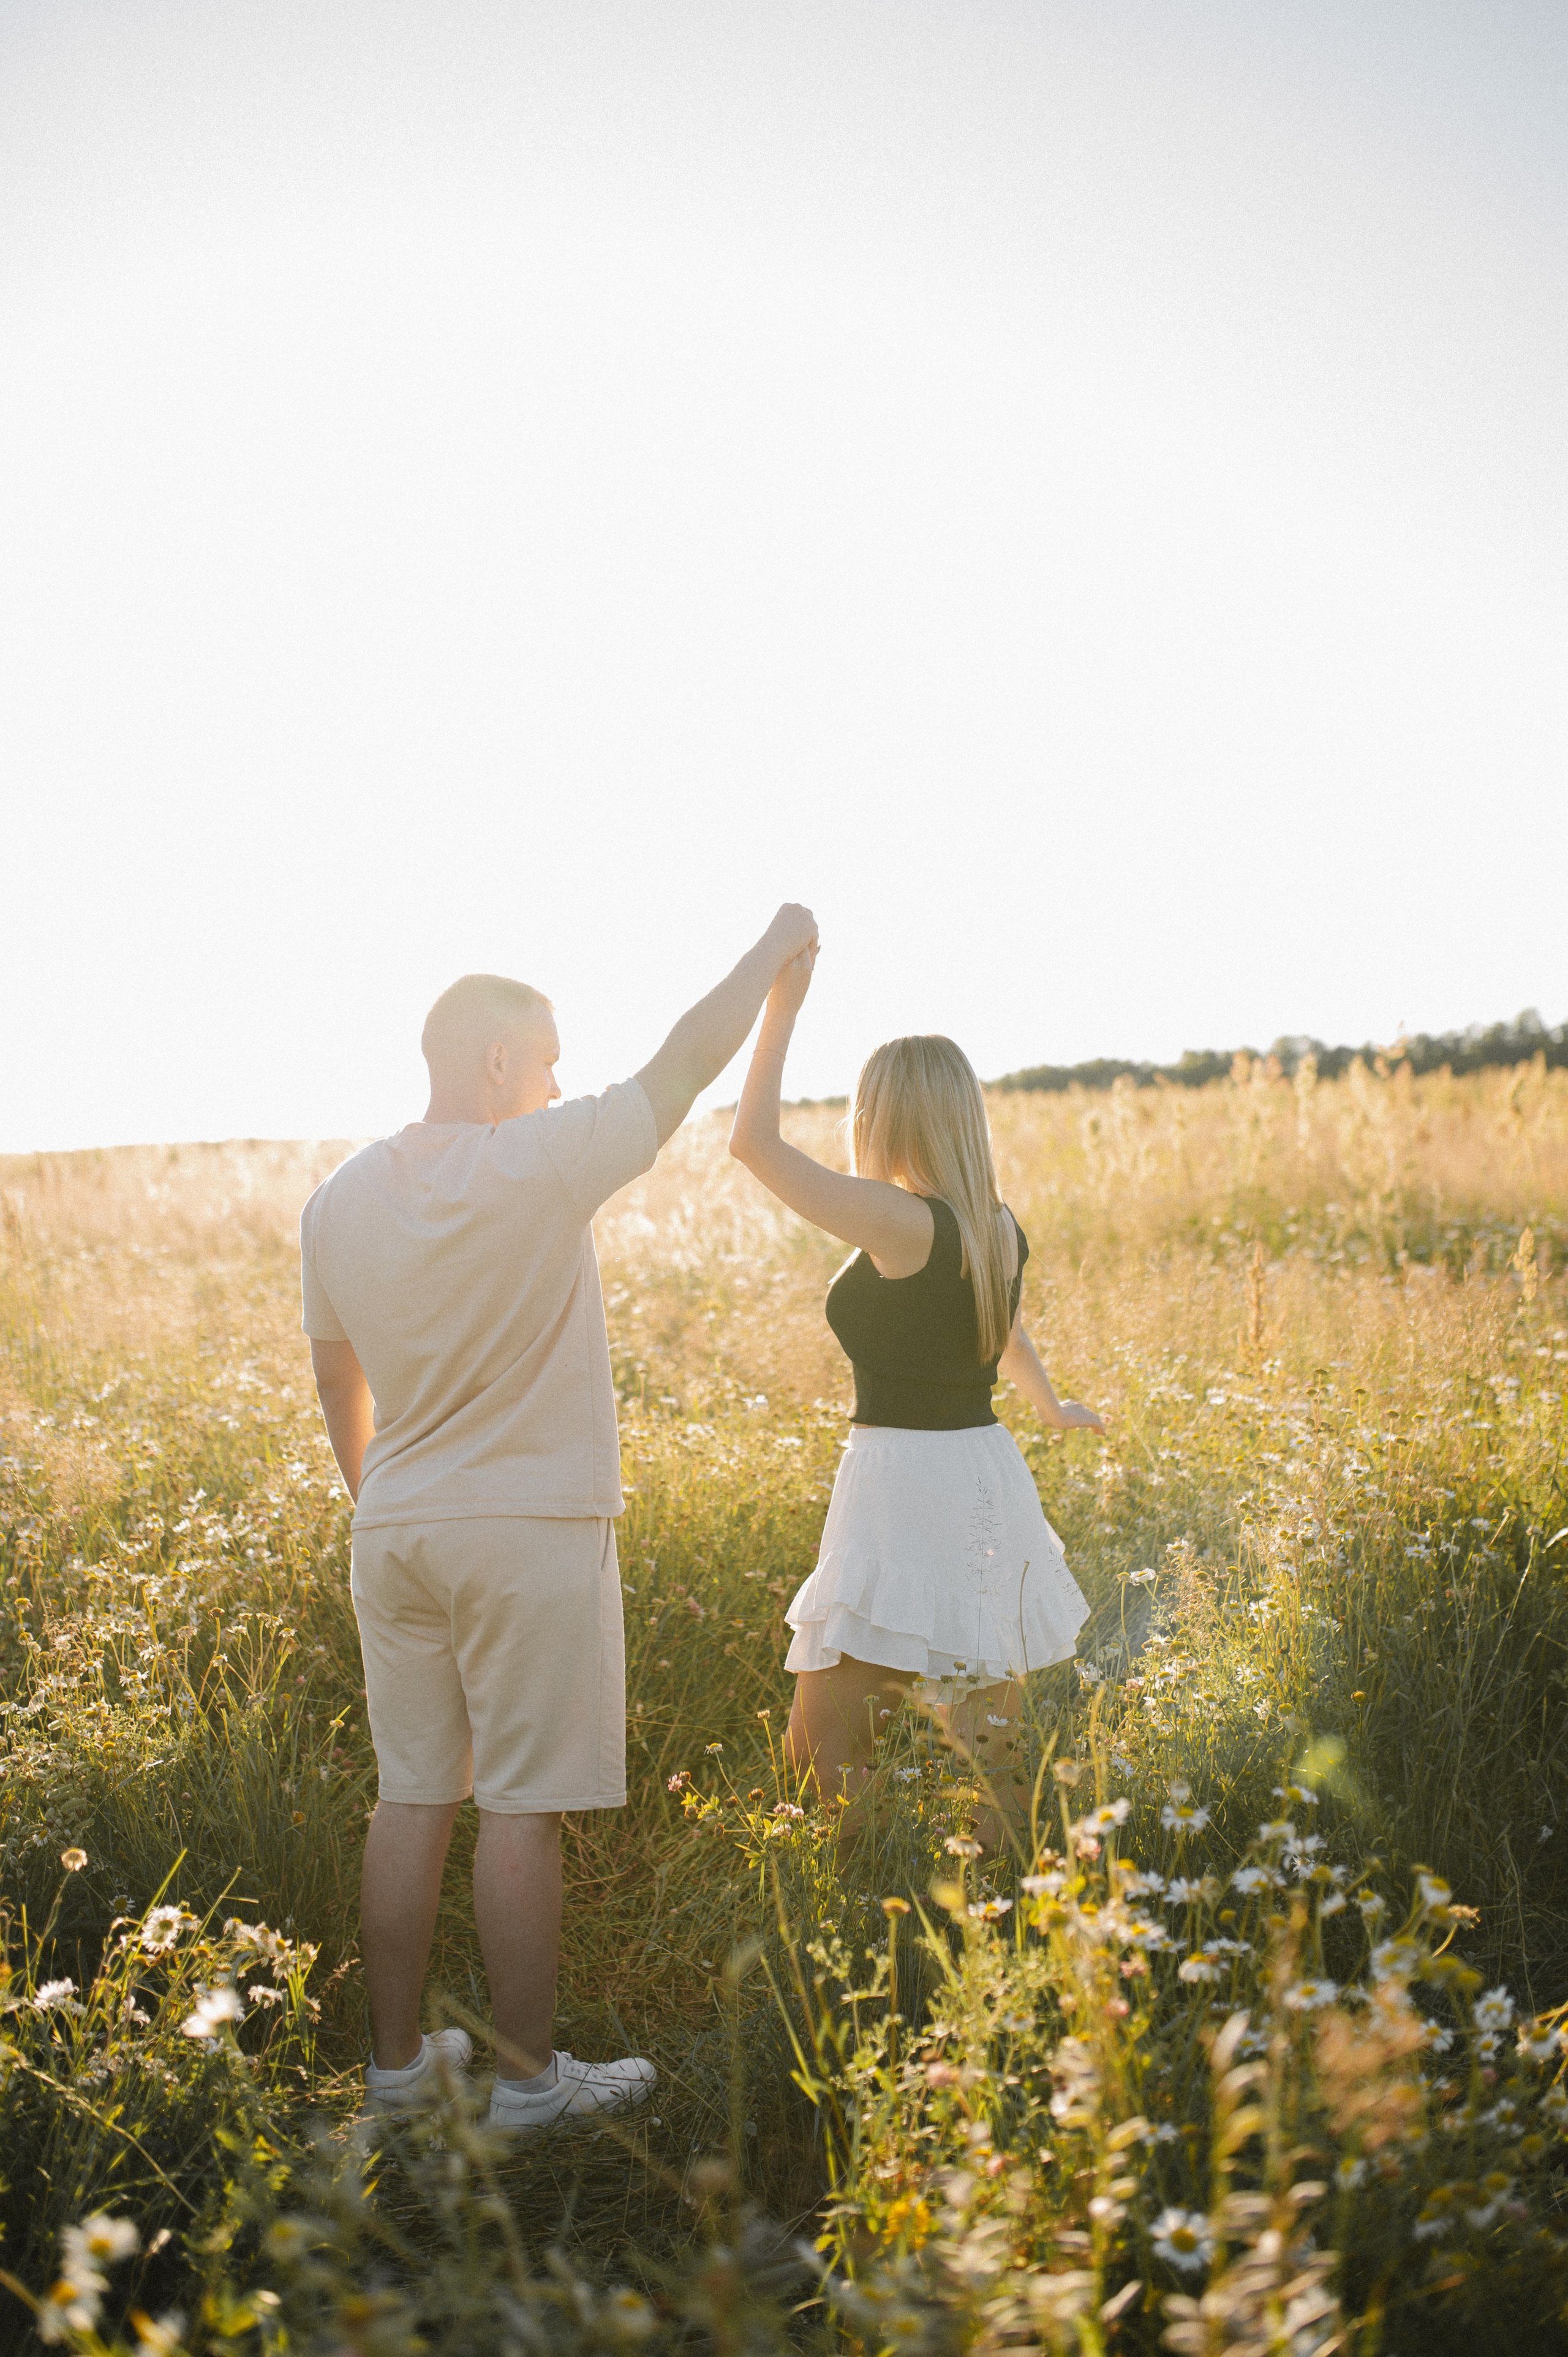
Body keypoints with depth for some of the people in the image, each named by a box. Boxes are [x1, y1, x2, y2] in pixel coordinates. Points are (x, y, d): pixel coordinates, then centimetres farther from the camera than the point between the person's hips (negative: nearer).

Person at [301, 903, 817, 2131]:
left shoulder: (339, 1201, 4)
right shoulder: (542, 1164, -14)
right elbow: (688, 1061, -3)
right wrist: (775, 947, 11)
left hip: (395, 1533, 6)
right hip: (532, 1533, -6)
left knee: (413, 1799, 13)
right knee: (522, 1809, 2)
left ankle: (397, 2060, 22)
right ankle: (530, 2076, 12)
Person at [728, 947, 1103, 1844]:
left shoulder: (901, 1222, -17)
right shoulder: (1000, 1230, 7)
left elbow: (754, 1141, -16)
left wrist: (784, 1005, -9)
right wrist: (1053, 1407, 47)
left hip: (904, 1482, -8)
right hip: (991, 1471, 9)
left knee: (829, 1744, -1)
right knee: (989, 1747, 15)